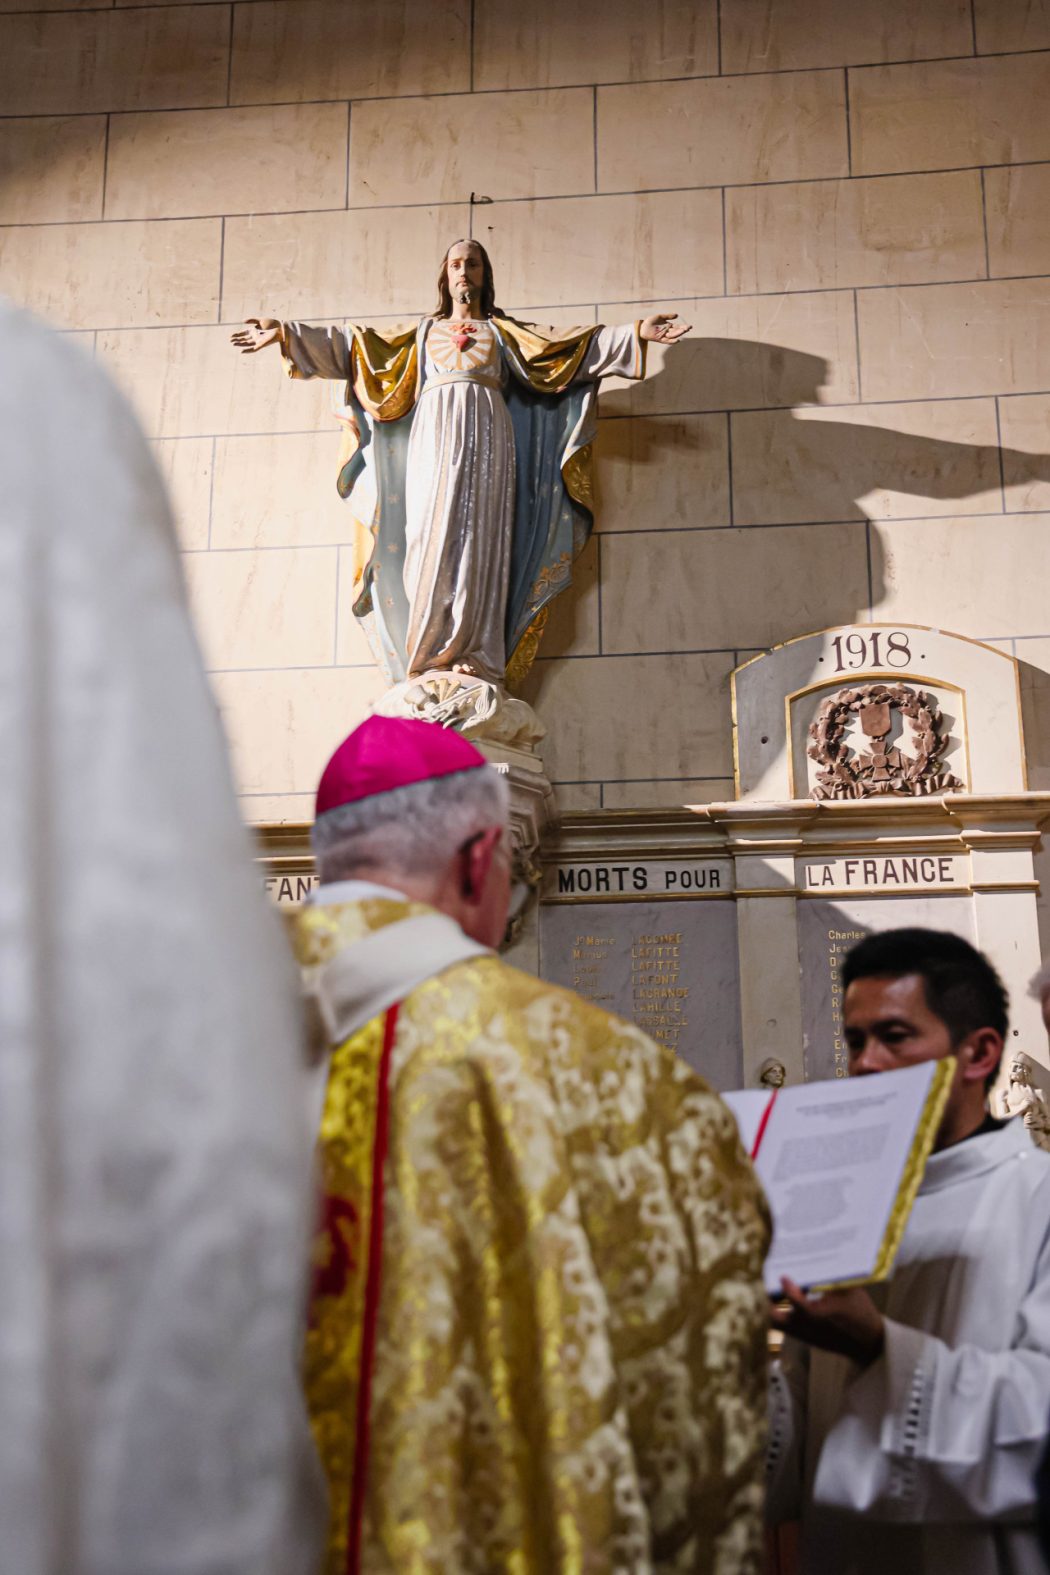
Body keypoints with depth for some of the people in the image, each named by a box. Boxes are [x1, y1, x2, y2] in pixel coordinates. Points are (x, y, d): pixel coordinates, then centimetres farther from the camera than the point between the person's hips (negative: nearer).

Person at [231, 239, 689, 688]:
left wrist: (636, 334, 4)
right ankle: (431, 661, -15)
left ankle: (474, 661, -17)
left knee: (478, 541, -11)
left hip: (485, 436, -1)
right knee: (432, 538, -11)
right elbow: (356, 349, 20)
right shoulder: (424, 331, 24)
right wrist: (286, 333, 14)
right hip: (434, 436, 1)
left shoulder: (502, 330, 22)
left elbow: (561, 349, 13)